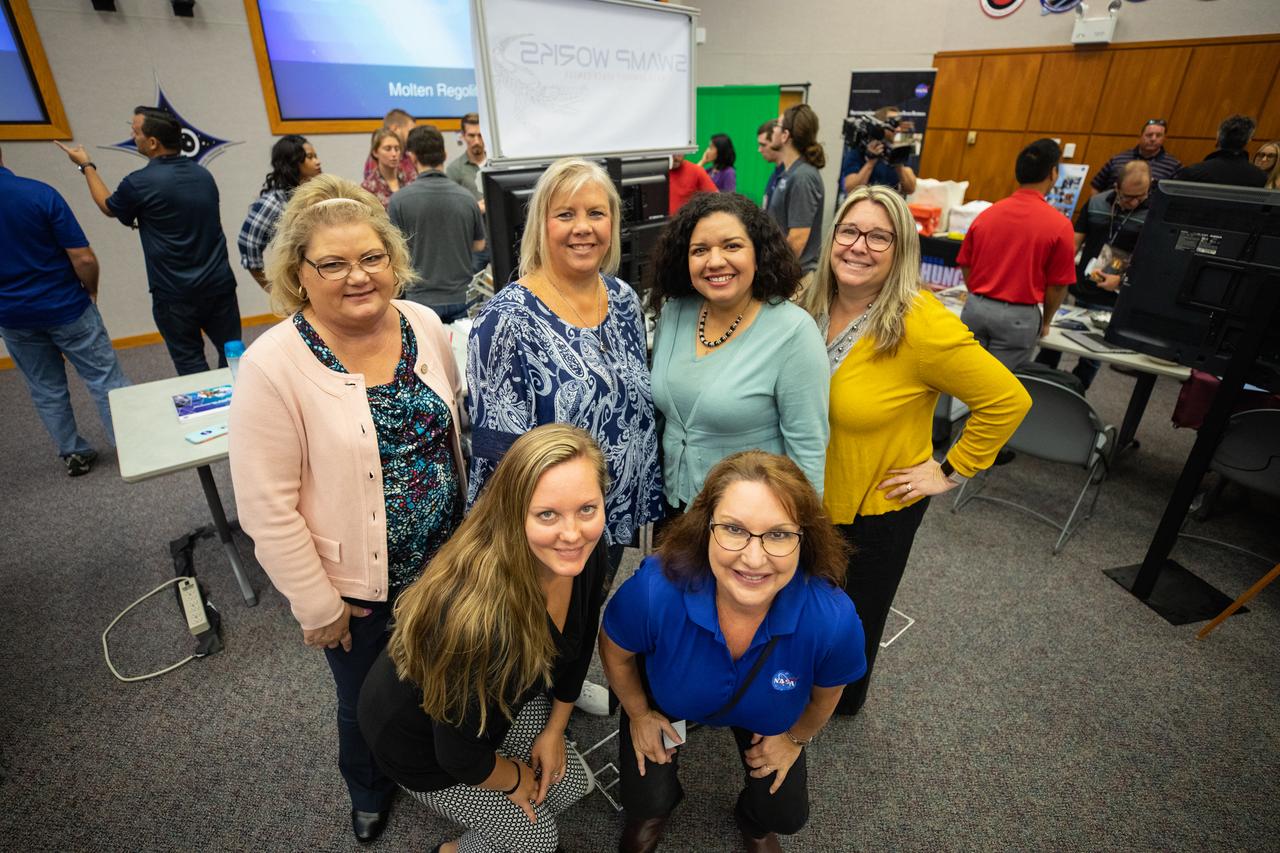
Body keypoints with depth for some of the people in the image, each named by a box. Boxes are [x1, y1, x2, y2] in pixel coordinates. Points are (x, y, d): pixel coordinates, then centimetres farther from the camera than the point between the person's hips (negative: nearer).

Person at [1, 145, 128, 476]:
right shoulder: (40, 193, -15)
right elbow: (84, 258, -18)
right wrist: (91, 290, 1)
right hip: (65, 307, -4)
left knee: (46, 390, 15)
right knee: (105, 378, 6)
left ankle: (74, 454, 24)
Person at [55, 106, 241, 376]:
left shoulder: (139, 183, -12)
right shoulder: (202, 173, 5)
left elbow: (109, 207, 12)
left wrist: (86, 166, 24)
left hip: (176, 294, -4)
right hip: (219, 283, 5)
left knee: (190, 363, 8)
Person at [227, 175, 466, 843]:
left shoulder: (424, 324, -6)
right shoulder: (273, 366, -21)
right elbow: (269, 510, -17)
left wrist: (470, 529, 10)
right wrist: (318, 606, -11)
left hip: (444, 560, 4)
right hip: (356, 586, -3)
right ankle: (370, 795, 56)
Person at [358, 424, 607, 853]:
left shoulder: (587, 558, -23)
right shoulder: (479, 616, -44)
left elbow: (576, 647, -2)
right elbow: (460, 752, -28)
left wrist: (554, 730, 6)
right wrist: (513, 778, -8)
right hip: (418, 733, -5)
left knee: (572, 784, 14)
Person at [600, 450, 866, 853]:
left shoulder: (833, 619, -39)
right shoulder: (655, 590, -43)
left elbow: (825, 693, -11)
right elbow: (615, 651, -15)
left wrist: (795, 737, 6)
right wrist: (639, 715, 0)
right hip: (667, 701, -1)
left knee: (787, 815, 4)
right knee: (646, 805, -4)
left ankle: (754, 819, 44)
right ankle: (653, 804, 36)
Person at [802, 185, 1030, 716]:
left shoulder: (921, 326, -27)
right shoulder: (813, 304, -8)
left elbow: (1008, 400, -20)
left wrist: (951, 472, -16)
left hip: (876, 507, -5)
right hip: (809, 493, 6)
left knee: (855, 613, 20)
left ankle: (844, 698, 51)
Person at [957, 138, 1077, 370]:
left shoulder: (986, 214, 2)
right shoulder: (1059, 224, -8)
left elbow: (966, 267, 8)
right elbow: (1057, 286, -3)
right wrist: (1045, 322, 13)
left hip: (976, 307, 3)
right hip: (1019, 316, -3)